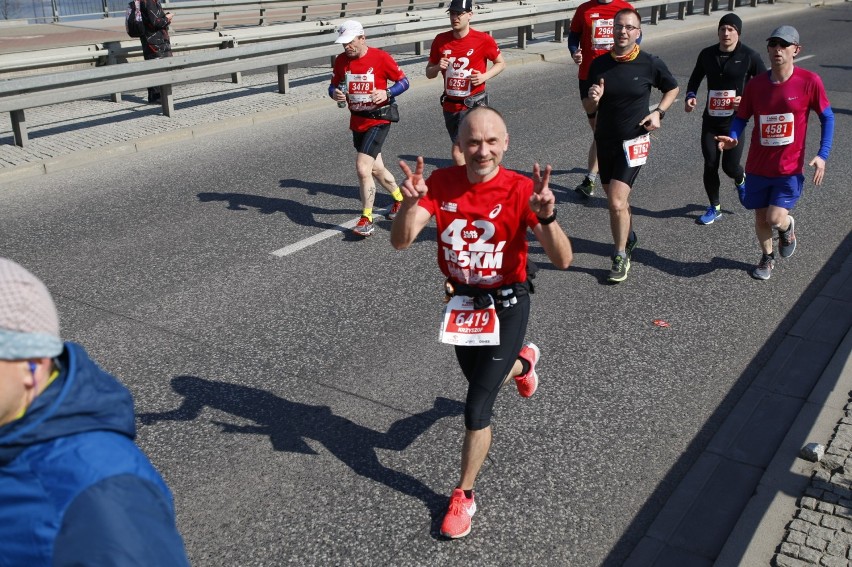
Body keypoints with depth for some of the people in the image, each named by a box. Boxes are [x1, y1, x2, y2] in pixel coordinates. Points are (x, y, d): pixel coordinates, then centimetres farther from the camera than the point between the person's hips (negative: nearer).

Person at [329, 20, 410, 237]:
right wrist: (335, 93, -14)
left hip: (378, 119, -6)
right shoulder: (341, 60, 0)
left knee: (362, 167, -18)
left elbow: (403, 81, -6)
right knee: (375, 168, 18)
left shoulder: (381, 57, -13)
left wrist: (387, 93, -24)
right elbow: (334, 86, 10)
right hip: (357, 120, 6)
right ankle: (400, 198, 45)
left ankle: (366, 219, -8)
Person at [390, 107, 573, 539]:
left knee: (477, 409, -5)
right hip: (461, 302, 4)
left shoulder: (521, 190, -23)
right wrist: (411, 203, -42)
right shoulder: (442, 183, -14)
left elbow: (562, 260, -31)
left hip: (506, 306, -4)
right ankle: (521, 362, 62)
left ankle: (464, 495, 19)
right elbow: (400, 242, -22)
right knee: (481, 380, 27)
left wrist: (546, 217, -49)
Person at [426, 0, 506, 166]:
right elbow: (429, 73, 10)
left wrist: (484, 76, -13)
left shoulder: (483, 40, -10)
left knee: (457, 153, -15)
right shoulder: (440, 40, 1)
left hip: (474, 104, -5)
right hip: (450, 105, 5)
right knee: (461, 149, 15)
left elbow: (501, 63, 5)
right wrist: (438, 67, -13)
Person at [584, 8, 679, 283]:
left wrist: (658, 112, -6)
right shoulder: (599, 64, -2)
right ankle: (628, 237, 45)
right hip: (605, 141, 4)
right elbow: (589, 109, 4)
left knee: (616, 202, -15)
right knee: (616, 199, 18)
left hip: (633, 141, -4)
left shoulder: (650, 64, -8)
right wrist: (593, 99, -19)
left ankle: (620, 257, 2)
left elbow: (672, 88, 11)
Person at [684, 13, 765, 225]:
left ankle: (741, 180, 35)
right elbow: (695, 78, 18)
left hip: (734, 121, -3)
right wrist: (690, 96, -2)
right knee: (710, 165, 3)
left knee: (730, 166, -4)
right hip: (710, 120, 3)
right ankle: (714, 208, 21)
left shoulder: (749, 56, -6)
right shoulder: (707, 54, 3)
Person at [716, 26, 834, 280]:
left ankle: (788, 227, 28)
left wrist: (822, 155, -10)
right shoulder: (756, 84, -5)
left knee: (776, 219, -11)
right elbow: (741, 117, 5)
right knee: (761, 217, 12)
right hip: (758, 167, 3)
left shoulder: (809, 81, -11)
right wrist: (733, 138, -17)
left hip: (790, 168, -3)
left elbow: (827, 117, -1)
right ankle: (767, 258, 40)